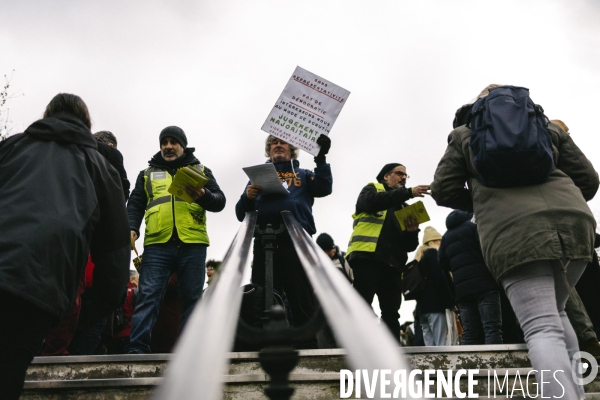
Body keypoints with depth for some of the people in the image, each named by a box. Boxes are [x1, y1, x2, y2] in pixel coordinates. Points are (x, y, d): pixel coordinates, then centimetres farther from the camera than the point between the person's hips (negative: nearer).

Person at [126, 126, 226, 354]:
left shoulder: (200, 170, 18)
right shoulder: (148, 174, 22)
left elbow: (220, 201, 8)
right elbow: (135, 205, 15)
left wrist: (203, 196, -14)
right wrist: (132, 227, -5)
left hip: (192, 244, 0)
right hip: (157, 244, 1)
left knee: (191, 298, 0)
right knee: (148, 296, -7)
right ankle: (137, 348, -9)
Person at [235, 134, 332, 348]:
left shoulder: (303, 175, 24)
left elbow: (324, 189, 3)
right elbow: (241, 213, 17)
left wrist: (321, 159, -9)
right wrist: (247, 196, -5)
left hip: (297, 242, -1)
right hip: (264, 243, 2)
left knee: (303, 301, -7)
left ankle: (308, 346, -5)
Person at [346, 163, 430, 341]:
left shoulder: (404, 207, 28)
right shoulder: (371, 189, 16)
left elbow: (409, 245, 21)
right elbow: (373, 201, -12)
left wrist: (412, 231, -2)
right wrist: (409, 192, -15)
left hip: (392, 262, 5)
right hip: (367, 256, -5)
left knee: (391, 313, 0)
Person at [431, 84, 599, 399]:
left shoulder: (464, 135, 22)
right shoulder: (548, 127, 28)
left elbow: (443, 191, 15)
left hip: (511, 231, -4)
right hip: (573, 220, 4)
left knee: (542, 328, -8)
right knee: (555, 312, 23)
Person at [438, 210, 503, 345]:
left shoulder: (446, 236, 21)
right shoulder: (474, 226, 3)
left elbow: (443, 263, 18)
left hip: (461, 287, 6)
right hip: (483, 283, -6)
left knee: (469, 332, 3)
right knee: (493, 328, -11)